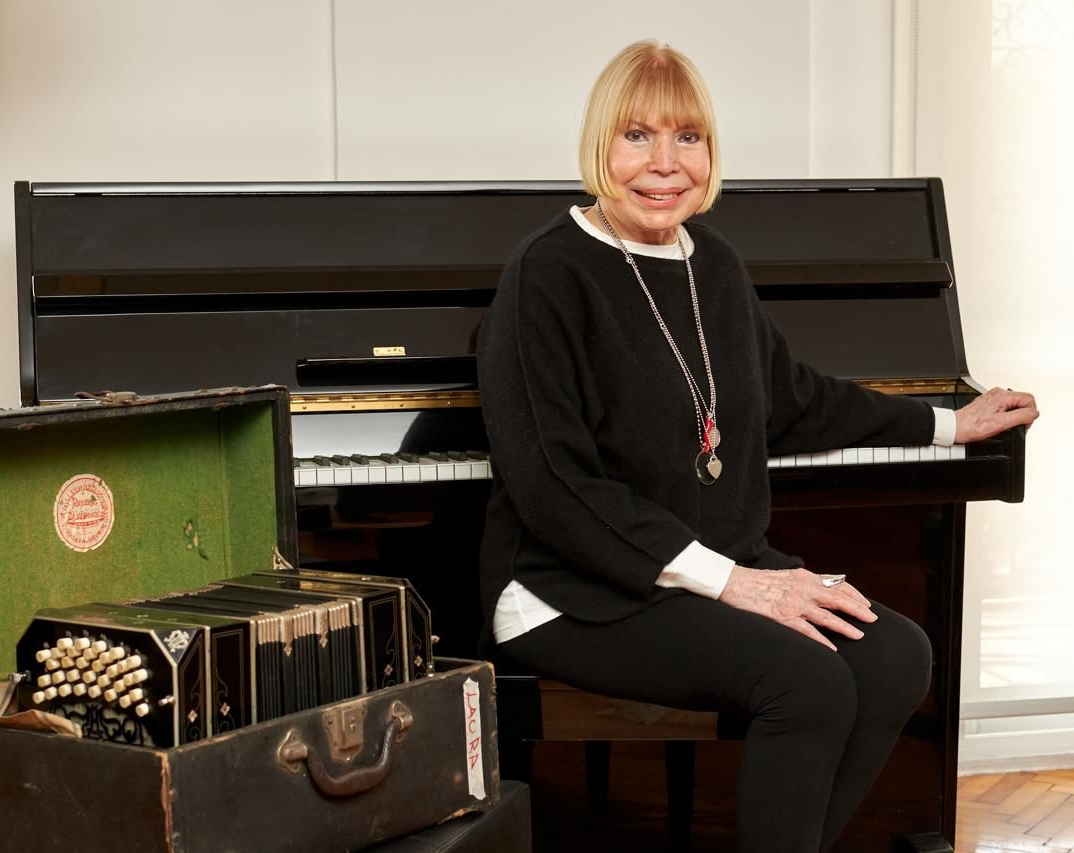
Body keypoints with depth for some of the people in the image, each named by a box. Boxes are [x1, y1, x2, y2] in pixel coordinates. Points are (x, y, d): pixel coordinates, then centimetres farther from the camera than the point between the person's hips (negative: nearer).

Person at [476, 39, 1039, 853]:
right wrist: (724, 580, -22)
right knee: (809, 679, -27)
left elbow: (794, 401, 26)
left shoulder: (715, 264, 10)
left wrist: (950, 423, 33)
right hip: (579, 595, -7)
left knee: (897, 655, -15)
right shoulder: (549, 275, -12)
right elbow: (553, 486, -19)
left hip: (728, 568, 7)